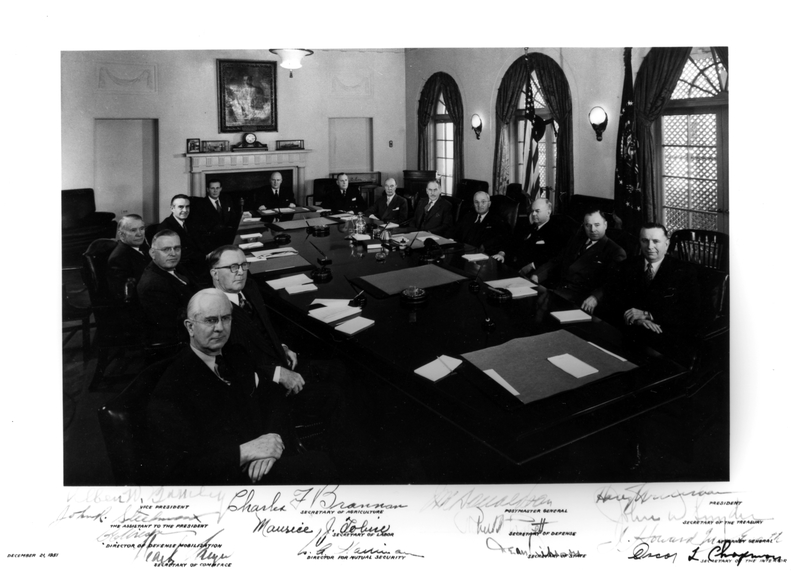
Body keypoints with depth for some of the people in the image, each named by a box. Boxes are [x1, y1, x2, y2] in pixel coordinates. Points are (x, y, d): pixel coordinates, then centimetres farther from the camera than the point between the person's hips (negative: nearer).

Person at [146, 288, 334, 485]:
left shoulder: (238, 357, 13)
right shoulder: (170, 389, -9)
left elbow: (272, 405, 17)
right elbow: (173, 470, -13)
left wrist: (273, 441, -7)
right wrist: (245, 452, -19)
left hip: (264, 468, 7)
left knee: (318, 465, -26)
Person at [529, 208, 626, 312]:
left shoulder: (615, 252, 3)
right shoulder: (577, 240, 22)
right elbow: (556, 261, 20)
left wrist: (595, 297, -29)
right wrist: (538, 276, 1)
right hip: (557, 289, 5)